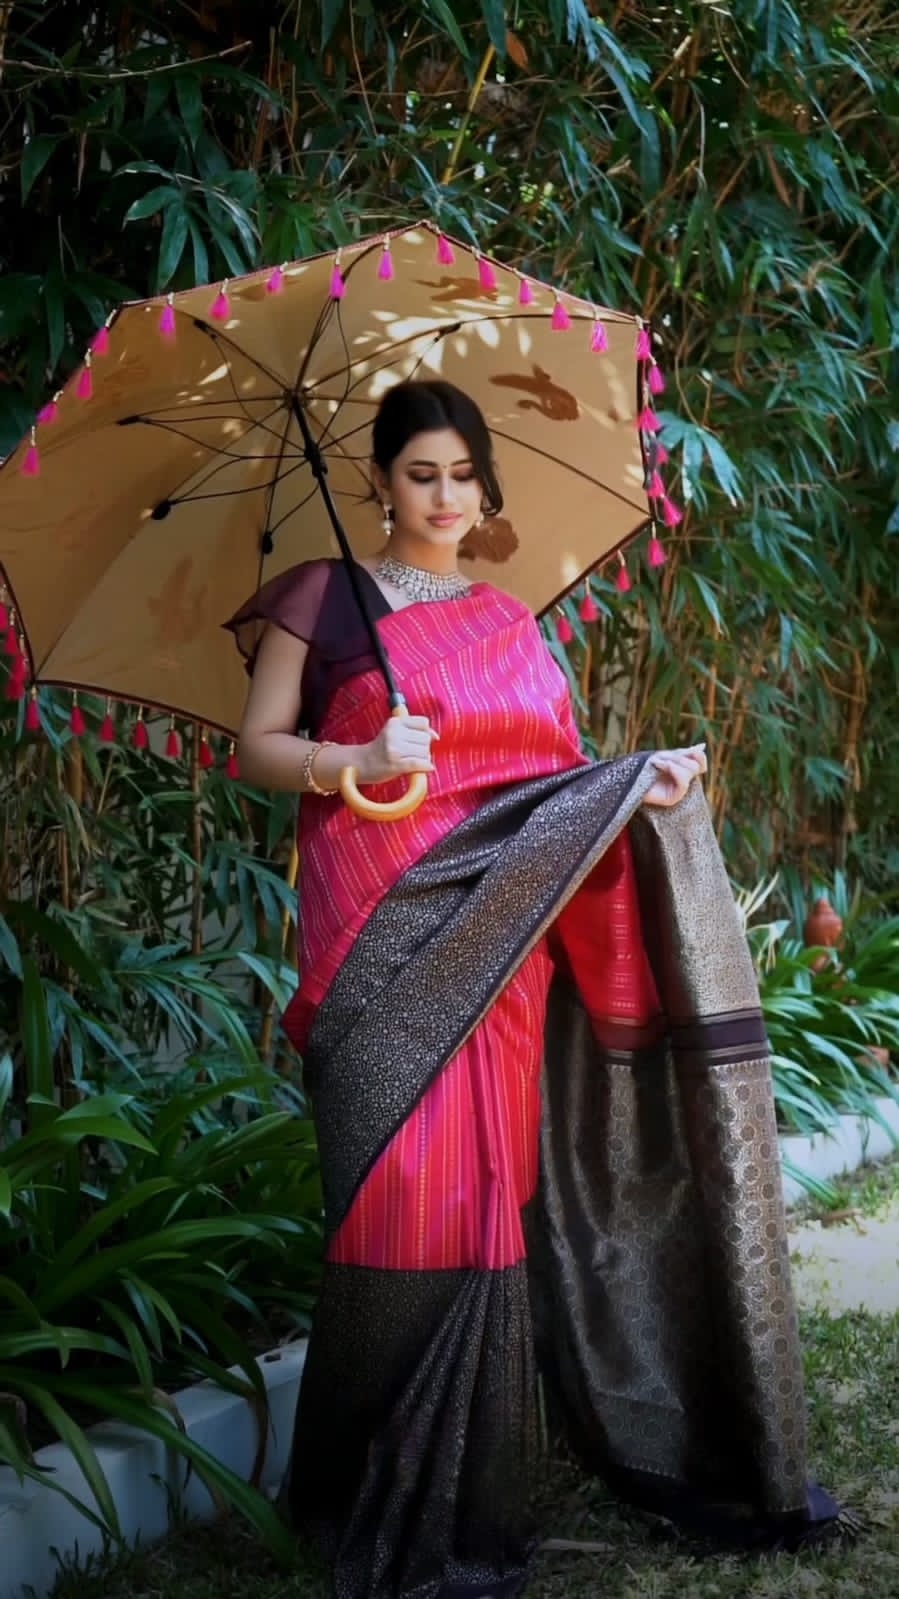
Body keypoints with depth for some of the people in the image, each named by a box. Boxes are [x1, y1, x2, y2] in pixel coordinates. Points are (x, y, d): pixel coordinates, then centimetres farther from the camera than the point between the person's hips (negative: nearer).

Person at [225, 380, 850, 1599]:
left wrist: (641, 781, -5)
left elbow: (552, 772, 14)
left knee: (489, 1194, 2)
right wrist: (356, 760, -17)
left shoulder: (509, 623, 18)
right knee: (401, 1195, -11)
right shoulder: (324, 601, 6)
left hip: (497, 933, 4)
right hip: (379, 933, -4)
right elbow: (259, 746, 2)